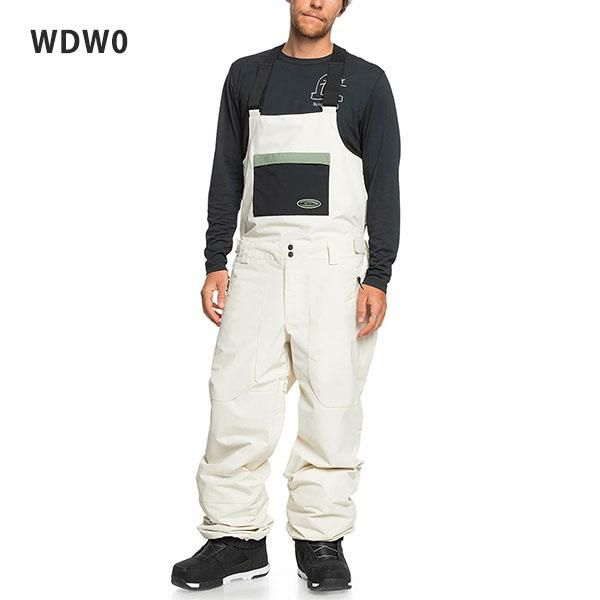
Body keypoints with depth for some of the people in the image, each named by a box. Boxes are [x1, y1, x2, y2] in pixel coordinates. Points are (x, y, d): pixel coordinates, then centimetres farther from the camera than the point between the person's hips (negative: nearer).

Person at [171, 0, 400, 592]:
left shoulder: (365, 81, 8)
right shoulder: (247, 75, 16)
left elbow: (384, 184, 3)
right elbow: (226, 176, 15)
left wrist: (378, 277, -6)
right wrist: (216, 263, 6)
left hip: (334, 259, -2)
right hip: (259, 255, 2)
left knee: (331, 403, -2)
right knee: (237, 399, -3)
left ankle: (321, 539, 10)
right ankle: (237, 537, 8)